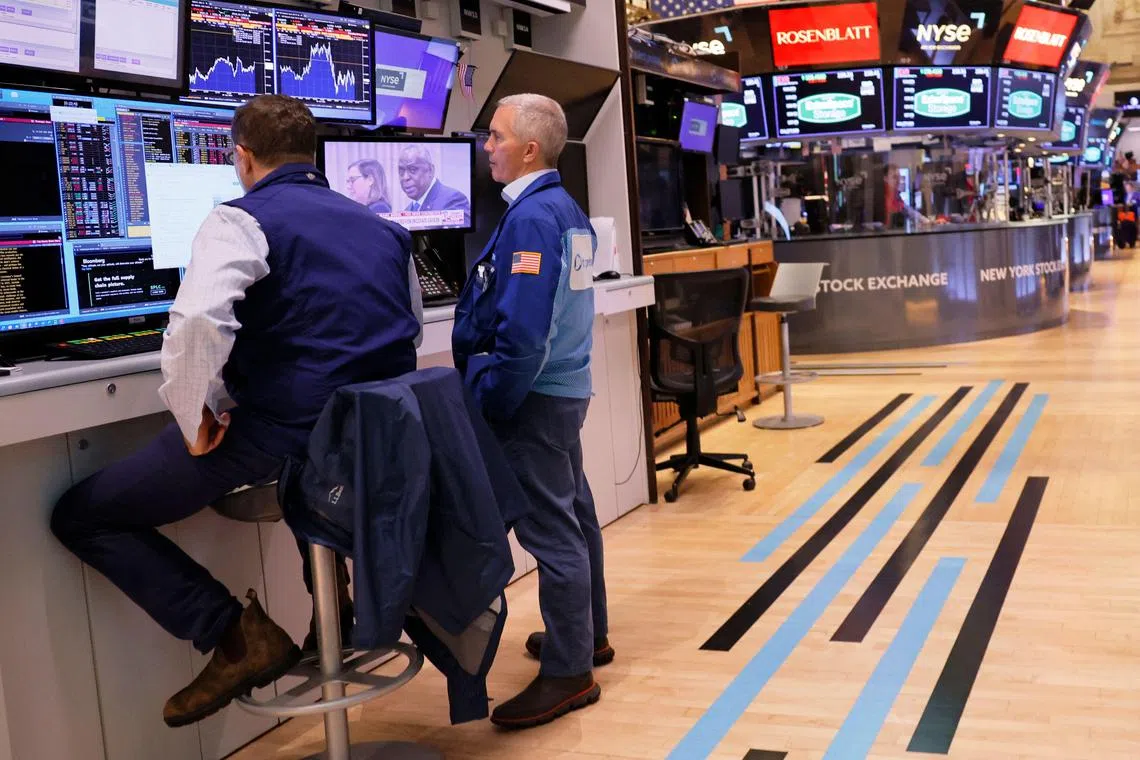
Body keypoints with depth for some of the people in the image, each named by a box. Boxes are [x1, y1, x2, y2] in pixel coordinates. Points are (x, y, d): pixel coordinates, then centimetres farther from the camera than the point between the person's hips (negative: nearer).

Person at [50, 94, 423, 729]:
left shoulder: (243, 219, -7)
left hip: (282, 433, -7)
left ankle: (235, 634, -3)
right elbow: (409, 329, 25)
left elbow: (198, 322, -26)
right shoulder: (382, 227, 14)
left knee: (80, 516, 9)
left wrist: (195, 421, -12)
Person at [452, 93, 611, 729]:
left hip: (533, 396, -10)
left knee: (549, 530, -4)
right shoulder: (569, 210, 11)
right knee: (573, 515, 19)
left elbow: (522, 331, -26)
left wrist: (486, 404, -18)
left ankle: (570, 673, 5)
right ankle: (588, 635, 34)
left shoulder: (530, 216, -19)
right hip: (565, 388, 10)